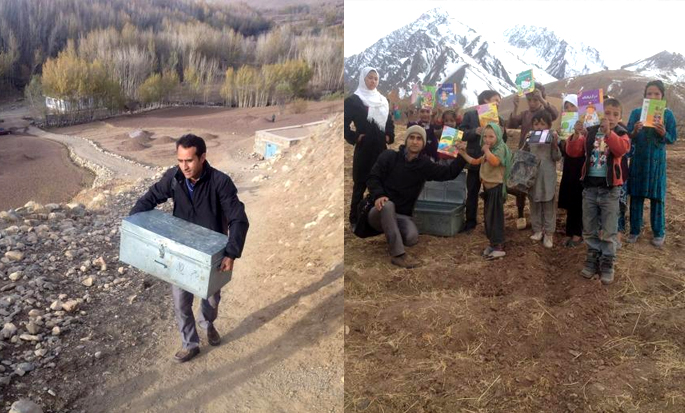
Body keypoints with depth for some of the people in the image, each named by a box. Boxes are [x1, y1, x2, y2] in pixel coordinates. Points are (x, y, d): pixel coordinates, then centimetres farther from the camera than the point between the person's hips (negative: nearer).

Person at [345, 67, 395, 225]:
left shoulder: (382, 100, 13)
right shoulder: (353, 100, -5)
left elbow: (390, 121, 22)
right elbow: (345, 123, -8)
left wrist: (389, 136, 8)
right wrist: (354, 137, -14)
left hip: (381, 148, 6)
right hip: (364, 148, -6)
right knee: (360, 184, 0)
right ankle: (355, 218, 8)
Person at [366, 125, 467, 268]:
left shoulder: (424, 164, 4)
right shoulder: (389, 156, -3)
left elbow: (449, 172, 3)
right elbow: (373, 178, -6)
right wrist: (378, 195, -24)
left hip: (402, 216, 2)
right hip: (381, 212, -1)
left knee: (412, 238, -30)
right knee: (388, 205, -39)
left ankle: (391, 236, 8)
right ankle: (398, 254, -32)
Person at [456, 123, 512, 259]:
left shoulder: (500, 148, -14)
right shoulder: (488, 152, 15)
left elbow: (494, 161, -35)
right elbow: (475, 161, 26)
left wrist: (486, 150, -23)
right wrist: (463, 153, 19)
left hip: (496, 187, -9)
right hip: (488, 187, 9)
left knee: (495, 216, -8)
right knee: (488, 216, 12)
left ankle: (499, 247, -5)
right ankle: (493, 243, 22)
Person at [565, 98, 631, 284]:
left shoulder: (621, 134, -4)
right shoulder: (590, 132, 2)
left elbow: (621, 149, -26)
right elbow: (573, 152, -5)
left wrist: (608, 132, -41)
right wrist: (576, 135, -23)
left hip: (610, 188, -2)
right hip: (589, 187, 3)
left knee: (608, 231, 4)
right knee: (589, 229, 12)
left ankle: (607, 263, 15)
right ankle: (592, 258, 26)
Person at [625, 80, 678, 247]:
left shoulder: (667, 114, -1)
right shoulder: (636, 112, 2)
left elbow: (672, 139, 1)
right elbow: (628, 138, 2)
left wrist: (663, 133, -20)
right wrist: (635, 131, -19)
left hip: (657, 159, -1)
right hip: (638, 158, 1)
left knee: (657, 196, 4)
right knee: (636, 194, 5)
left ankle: (659, 233, 16)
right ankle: (635, 230, 17)